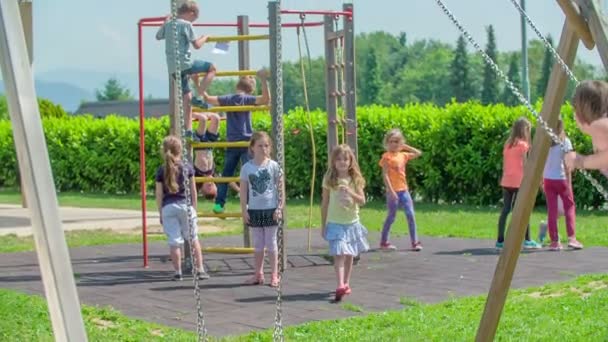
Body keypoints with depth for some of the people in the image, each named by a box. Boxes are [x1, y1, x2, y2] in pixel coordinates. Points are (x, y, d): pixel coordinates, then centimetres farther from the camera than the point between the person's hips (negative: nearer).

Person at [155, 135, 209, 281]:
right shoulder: (187, 167, 1)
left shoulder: (161, 171, -1)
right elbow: (193, 190, 5)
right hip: (185, 205, 1)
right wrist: (194, 208, 15)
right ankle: (200, 269, 11)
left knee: (174, 241, 2)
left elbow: (159, 194, 0)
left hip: (168, 207, -1)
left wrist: (160, 213, 8)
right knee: (193, 238, 12)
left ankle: (178, 272, 4)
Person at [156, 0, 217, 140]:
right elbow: (197, 45, -10)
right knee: (211, 68, 9)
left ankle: (188, 129, 10)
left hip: (172, 68, 7)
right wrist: (205, 37, 9)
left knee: (187, 96, 14)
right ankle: (199, 97, -4)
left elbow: (158, 36, 32)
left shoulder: (168, 24, 13)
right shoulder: (186, 25, -8)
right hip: (185, 64, -7)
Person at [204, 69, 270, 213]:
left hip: (231, 143, 4)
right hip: (246, 142, -4)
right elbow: (266, 99, -19)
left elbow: (207, 98, 7)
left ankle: (219, 204, 8)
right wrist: (264, 81, -20)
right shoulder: (247, 99, -5)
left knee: (226, 174, 11)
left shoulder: (227, 99, 6)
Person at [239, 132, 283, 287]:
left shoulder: (274, 166, -3)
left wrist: (280, 208, -8)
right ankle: (258, 274, 17)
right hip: (254, 210, 2)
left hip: (270, 210, -2)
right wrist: (244, 210, -2)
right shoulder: (247, 167, 0)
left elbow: (280, 188, -2)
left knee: (271, 243, 3)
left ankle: (274, 275, 9)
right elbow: (243, 191, 2)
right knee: (258, 244, 10)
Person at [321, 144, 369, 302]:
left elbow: (362, 201, -5)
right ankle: (340, 285, -26)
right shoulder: (329, 180, -2)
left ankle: (346, 284, 24)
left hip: (352, 223, 3)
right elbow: (325, 203, 3)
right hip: (335, 223, -2)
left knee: (349, 255, 10)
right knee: (339, 254, -15)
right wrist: (323, 225, 4)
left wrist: (350, 193, -23)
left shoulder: (355, 179, 1)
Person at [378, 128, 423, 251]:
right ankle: (384, 242, 15)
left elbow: (418, 153, 19)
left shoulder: (403, 155, 10)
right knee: (391, 217, 3)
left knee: (410, 215, -1)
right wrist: (391, 191, -18)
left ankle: (415, 242, 3)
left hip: (404, 190, 5)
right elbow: (385, 175, -12)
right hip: (393, 191, -5)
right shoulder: (387, 156, -7)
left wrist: (405, 147, 11)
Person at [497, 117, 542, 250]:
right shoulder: (522, 144, -9)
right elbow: (524, 165, -11)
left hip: (506, 181, 6)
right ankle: (527, 240, 3)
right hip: (518, 182, -6)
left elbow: (504, 164, 13)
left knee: (506, 210, 6)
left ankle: (500, 240, 4)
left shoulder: (507, 144, 11)